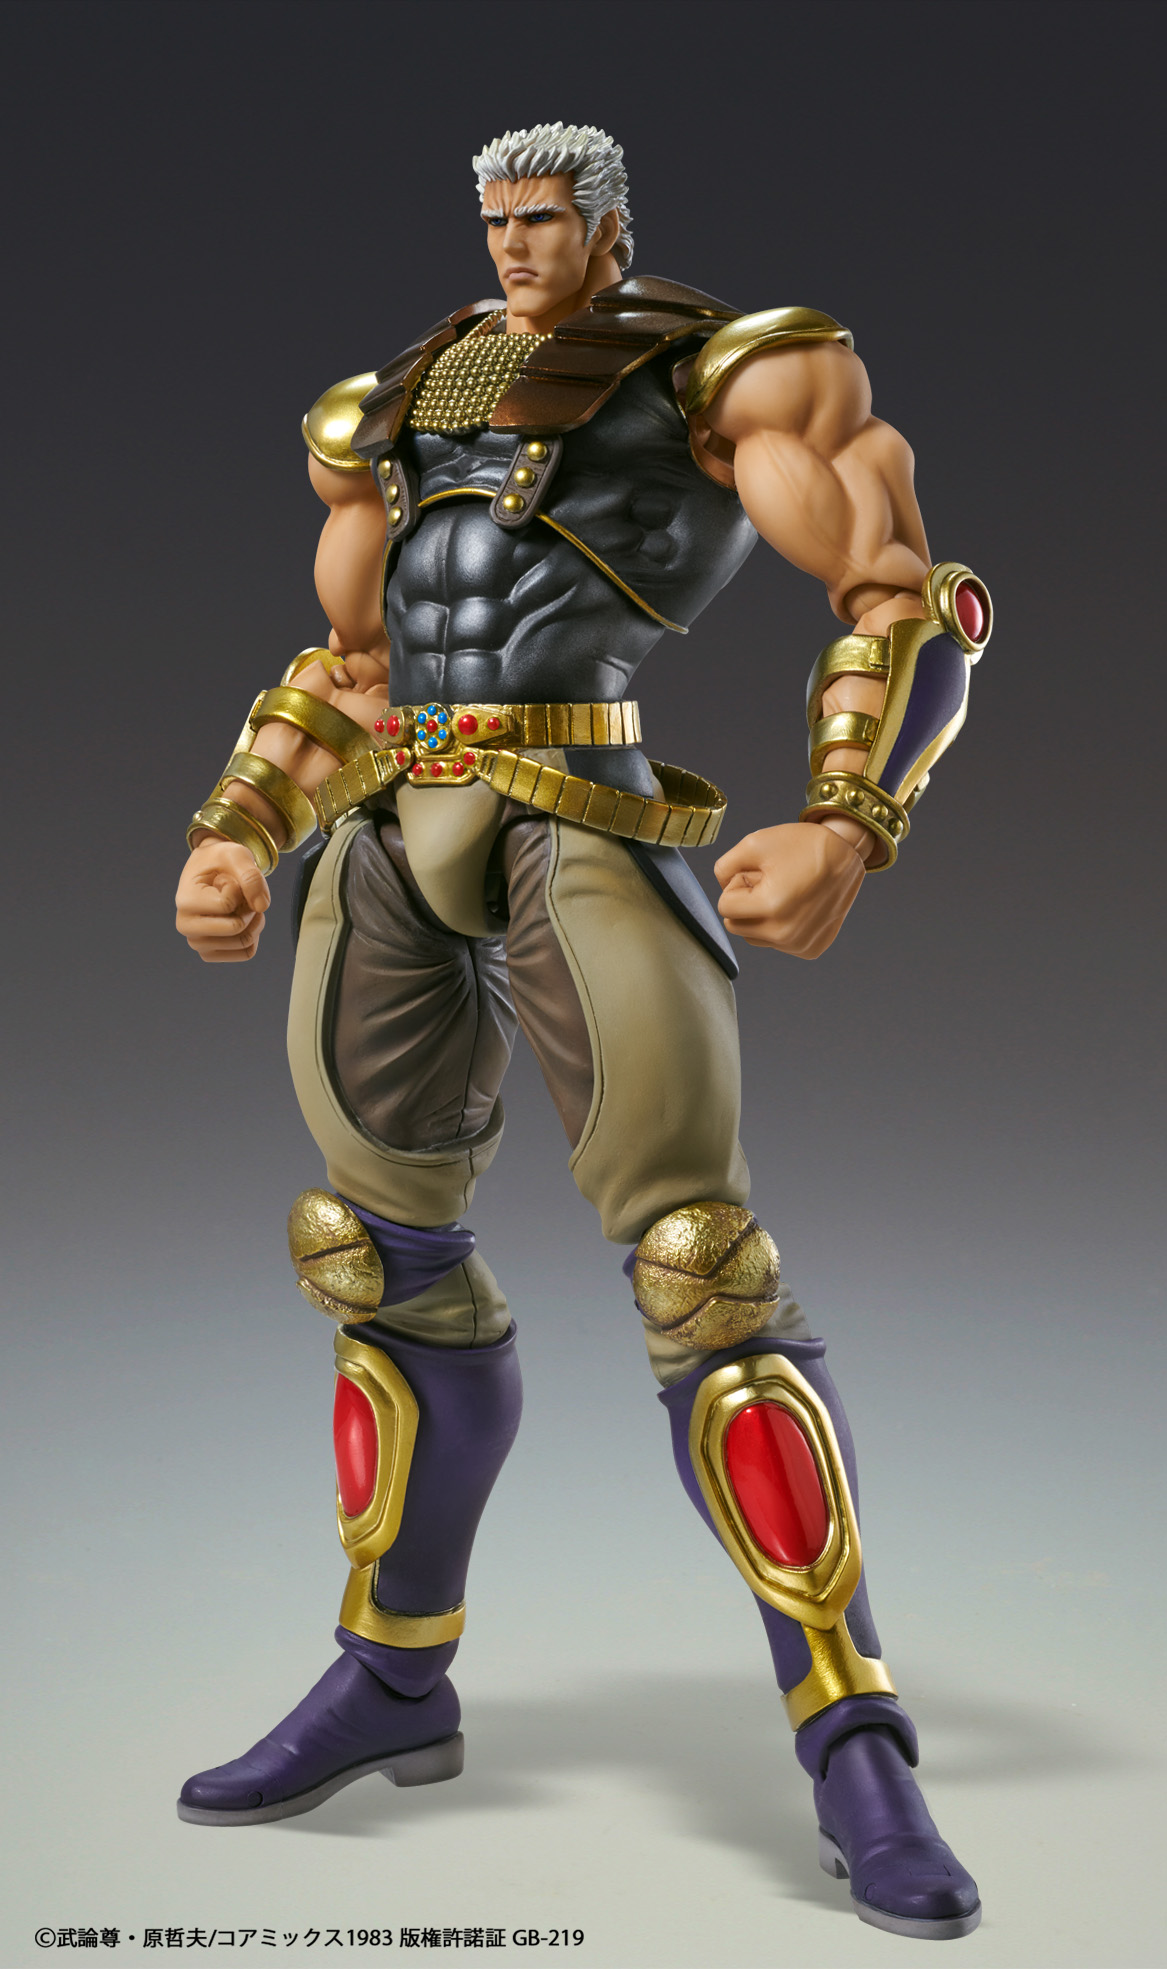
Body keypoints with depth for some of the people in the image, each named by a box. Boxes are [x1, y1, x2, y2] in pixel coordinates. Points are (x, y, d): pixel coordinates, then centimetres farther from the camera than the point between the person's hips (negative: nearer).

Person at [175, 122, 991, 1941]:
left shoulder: (728, 372, 6)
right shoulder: (408, 398, 24)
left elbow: (909, 599, -4)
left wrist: (846, 830, -20)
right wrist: (233, 837, 11)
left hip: (592, 824, -6)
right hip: (397, 837, 6)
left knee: (699, 1266, -15)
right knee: (380, 1258, 8)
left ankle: (854, 1744, -6)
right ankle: (395, 1683, 24)